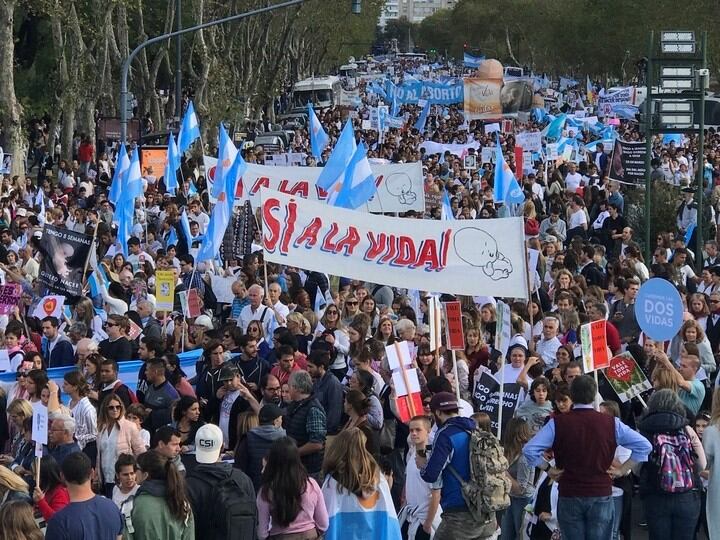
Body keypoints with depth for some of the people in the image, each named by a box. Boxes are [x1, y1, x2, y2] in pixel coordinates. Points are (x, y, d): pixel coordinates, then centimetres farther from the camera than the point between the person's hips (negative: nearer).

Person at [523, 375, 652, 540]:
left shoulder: (557, 423, -5)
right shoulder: (611, 423, -3)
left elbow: (529, 450, -12)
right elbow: (644, 446, -2)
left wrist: (548, 468, 2)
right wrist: (622, 470, 4)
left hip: (569, 497, 0)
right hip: (601, 496, 0)